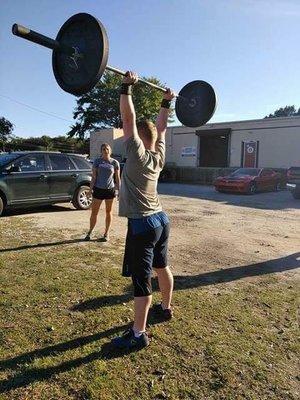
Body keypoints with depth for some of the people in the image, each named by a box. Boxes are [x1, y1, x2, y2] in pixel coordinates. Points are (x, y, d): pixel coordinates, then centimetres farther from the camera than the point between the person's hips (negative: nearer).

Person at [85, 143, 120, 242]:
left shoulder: (115, 162, 2)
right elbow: (94, 176, 2)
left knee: (108, 212, 9)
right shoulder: (97, 161, 2)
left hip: (110, 190, 0)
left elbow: (117, 178, 5)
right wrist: (91, 188, -6)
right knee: (94, 212, 5)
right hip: (98, 189, 0)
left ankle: (106, 234, 21)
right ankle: (90, 232, 19)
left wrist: (118, 189, -1)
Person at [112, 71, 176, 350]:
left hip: (142, 224, -9)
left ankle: (138, 335, 8)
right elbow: (160, 127, 19)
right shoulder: (158, 155, 6)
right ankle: (165, 308, 42)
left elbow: (128, 119, -17)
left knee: (141, 280, -3)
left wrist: (127, 87, -13)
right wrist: (166, 103, 26)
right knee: (161, 267, 23)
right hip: (161, 220, 9)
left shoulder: (137, 154, -13)